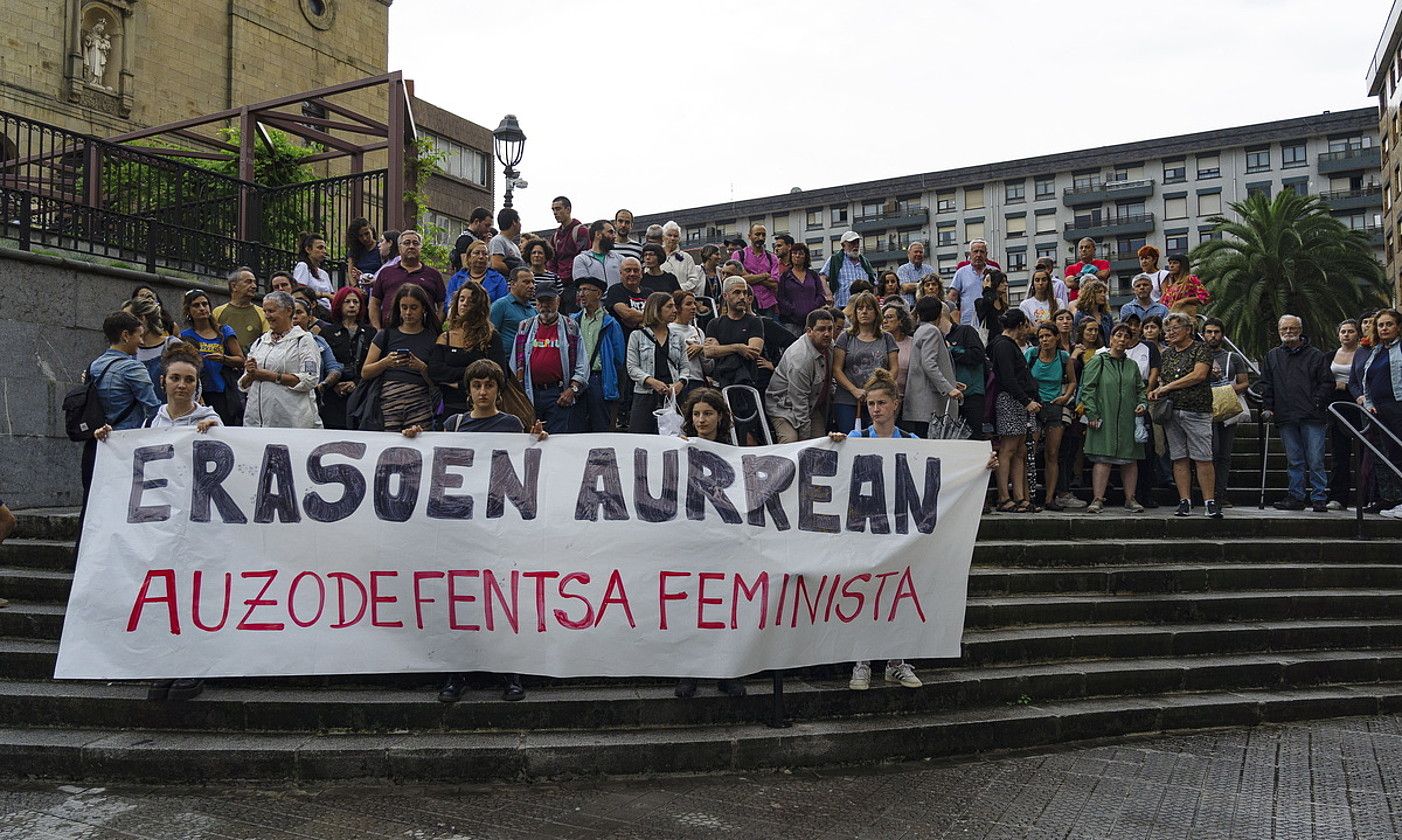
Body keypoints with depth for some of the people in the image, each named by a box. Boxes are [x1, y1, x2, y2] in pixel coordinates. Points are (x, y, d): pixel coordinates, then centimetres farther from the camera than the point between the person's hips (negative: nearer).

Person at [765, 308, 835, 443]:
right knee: (791, 443, -28)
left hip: (813, 404, 8)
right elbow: (799, 402, -27)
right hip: (785, 406, -8)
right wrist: (806, 437, -24)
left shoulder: (828, 344, -4)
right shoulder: (800, 358, -30)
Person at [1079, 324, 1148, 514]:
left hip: (1129, 420, 5)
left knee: (1130, 459, 5)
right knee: (1103, 459, -8)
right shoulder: (1098, 362, 2)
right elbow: (1087, 389, -3)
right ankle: (1098, 499, -6)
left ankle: (1130, 499, 13)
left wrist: (1143, 403, 3)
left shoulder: (1132, 365, 17)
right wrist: (1092, 414, -11)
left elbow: (1141, 389, 23)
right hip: (1104, 420, -4)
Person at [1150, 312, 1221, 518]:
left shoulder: (1200, 350, 0)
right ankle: (1185, 502, 6)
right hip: (1171, 413, 5)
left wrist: (1167, 387, -11)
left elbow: (1198, 375, -13)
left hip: (1196, 411, -5)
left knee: (1203, 459, -7)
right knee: (1179, 458, 3)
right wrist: (1157, 390, 0)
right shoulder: (1166, 354, 17)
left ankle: (1210, 502, -3)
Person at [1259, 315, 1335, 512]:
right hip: (1285, 418, 3)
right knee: (1294, 461, 8)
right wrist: (1267, 407, 4)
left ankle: (1319, 498, 4)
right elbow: (1265, 384, 14)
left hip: (1312, 417, -3)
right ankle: (1296, 497, 14)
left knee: (1315, 460, -3)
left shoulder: (1316, 355, 5)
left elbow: (1327, 382, 3)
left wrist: (1317, 403, -8)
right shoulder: (1272, 356, 14)